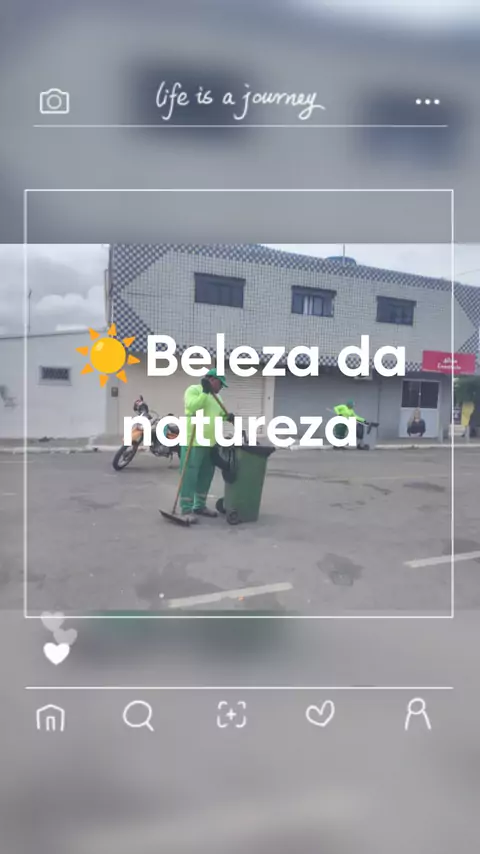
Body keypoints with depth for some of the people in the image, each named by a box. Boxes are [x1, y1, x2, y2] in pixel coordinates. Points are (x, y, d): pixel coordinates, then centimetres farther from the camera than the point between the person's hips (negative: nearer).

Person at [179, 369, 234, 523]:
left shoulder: (216, 396, 19)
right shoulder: (193, 390, -7)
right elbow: (192, 407, -23)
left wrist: (227, 417, 6)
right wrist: (205, 392, -20)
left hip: (211, 442, 9)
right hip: (194, 441, -9)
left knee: (205, 476, 14)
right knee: (189, 476, -5)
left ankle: (200, 506, 26)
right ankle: (186, 509, 1)